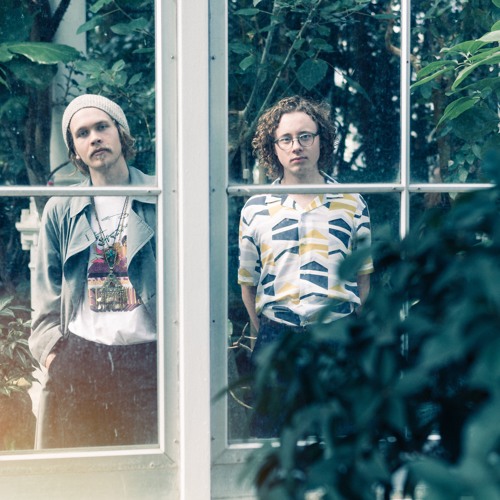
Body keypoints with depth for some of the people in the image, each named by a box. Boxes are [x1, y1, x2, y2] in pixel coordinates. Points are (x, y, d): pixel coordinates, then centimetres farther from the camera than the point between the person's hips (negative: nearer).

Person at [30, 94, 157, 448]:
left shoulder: (160, 201, 6)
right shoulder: (60, 211, 12)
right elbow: (46, 295, 15)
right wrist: (51, 350, 2)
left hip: (147, 358, -1)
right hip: (78, 359, 2)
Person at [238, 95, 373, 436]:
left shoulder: (352, 204, 6)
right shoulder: (256, 209, 5)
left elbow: (362, 274, 11)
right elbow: (247, 281, 9)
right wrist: (266, 335, 6)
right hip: (277, 335, 0)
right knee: (269, 435, 3)